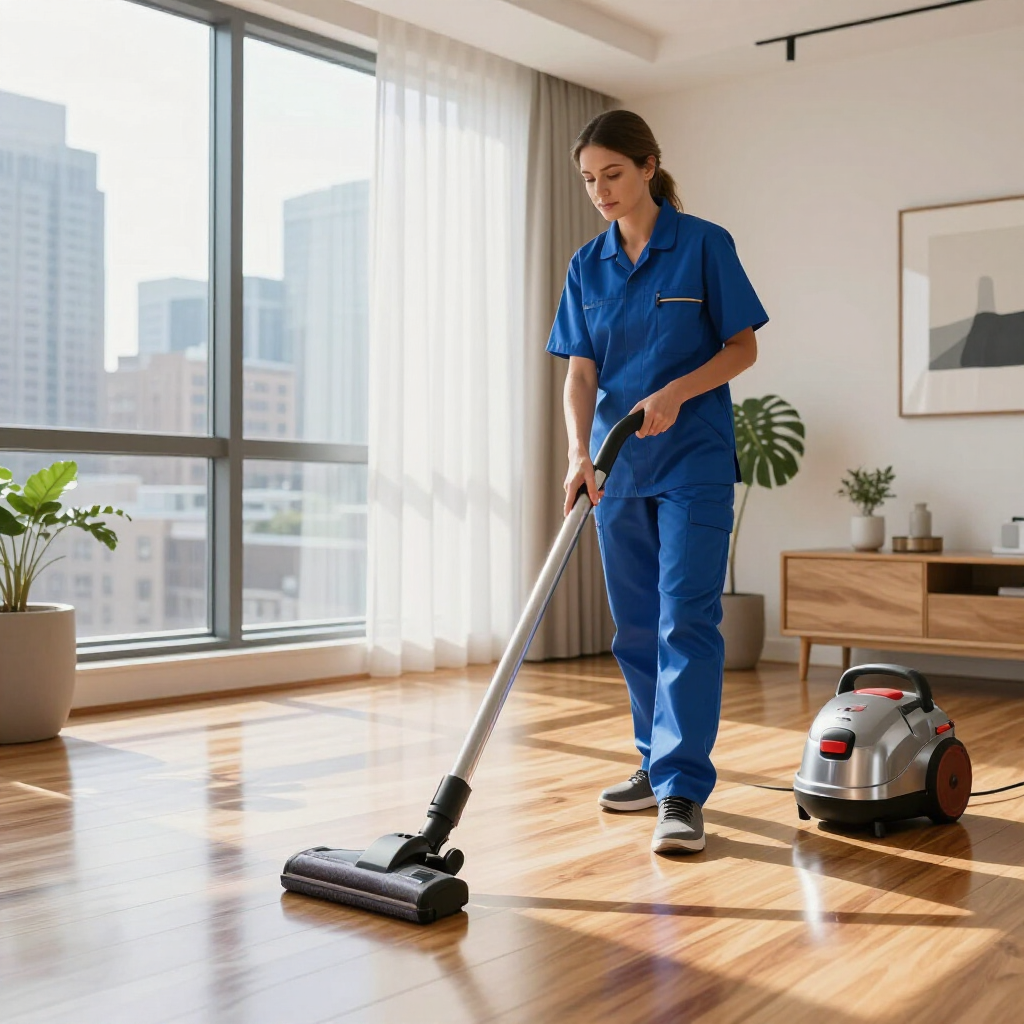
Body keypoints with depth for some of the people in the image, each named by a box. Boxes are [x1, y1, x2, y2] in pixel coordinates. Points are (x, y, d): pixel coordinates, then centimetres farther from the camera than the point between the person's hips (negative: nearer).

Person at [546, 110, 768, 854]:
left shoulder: (703, 245, -5)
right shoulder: (589, 266, 8)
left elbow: (742, 348, -4)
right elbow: (581, 372, 2)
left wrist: (675, 392, -20)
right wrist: (579, 453, -13)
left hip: (692, 461, -5)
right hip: (618, 465, 5)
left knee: (686, 620, -11)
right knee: (636, 627, 10)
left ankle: (684, 792, -10)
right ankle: (659, 766, 24)